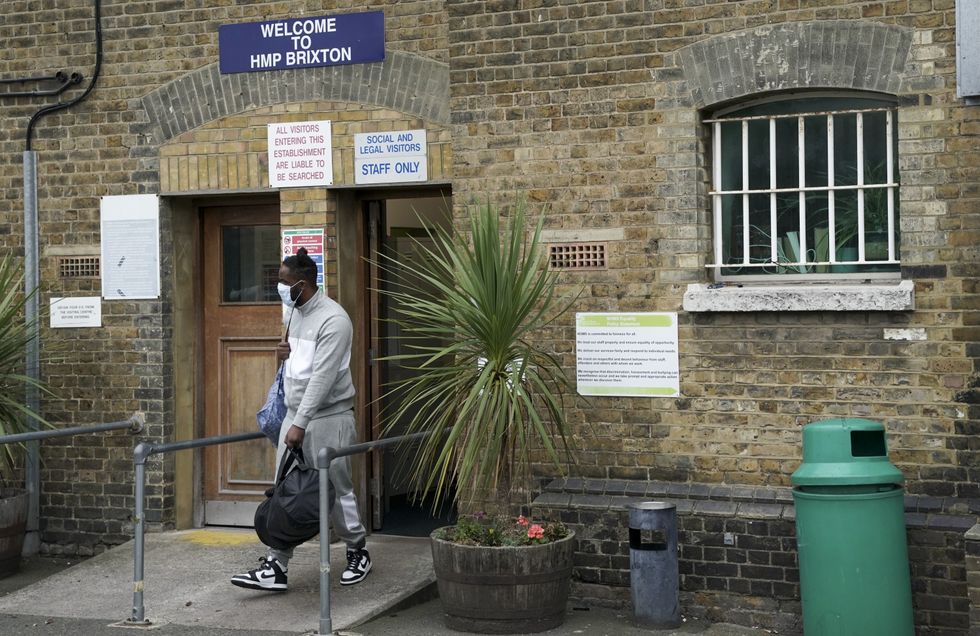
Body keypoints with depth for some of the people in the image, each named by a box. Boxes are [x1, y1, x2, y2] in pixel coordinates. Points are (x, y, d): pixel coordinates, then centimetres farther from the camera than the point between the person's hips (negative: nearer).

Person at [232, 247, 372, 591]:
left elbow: (323, 376, -23)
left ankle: (358, 553, 22)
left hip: (328, 417, -8)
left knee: (336, 490, 3)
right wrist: (287, 353, 2)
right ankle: (276, 566, 3)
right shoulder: (297, 313, 11)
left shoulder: (333, 319, -18)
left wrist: (301, 424, -25)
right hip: (296, 414, 8)